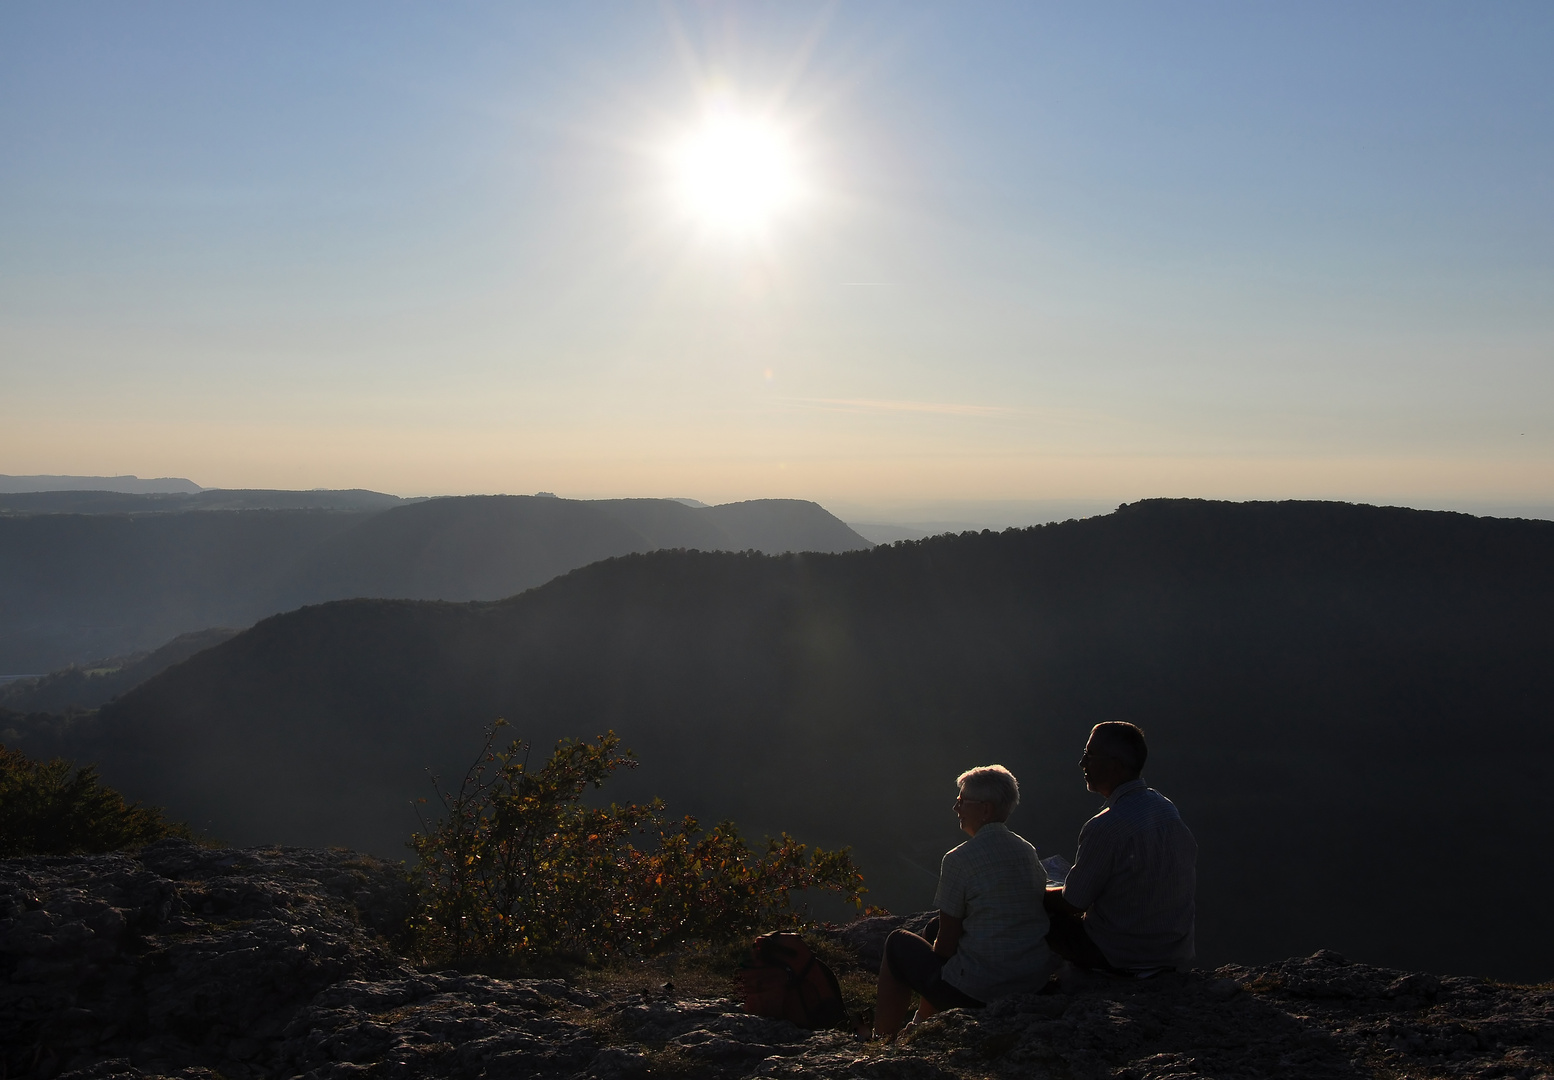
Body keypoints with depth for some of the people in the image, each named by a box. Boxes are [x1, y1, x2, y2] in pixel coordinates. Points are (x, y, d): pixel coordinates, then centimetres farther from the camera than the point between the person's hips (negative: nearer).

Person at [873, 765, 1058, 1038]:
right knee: (934, 928, 27)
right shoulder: (1028, 851, 4)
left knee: (898, 943, 14)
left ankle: (883, 1036, 23)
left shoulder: (959, 859, -15)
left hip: (979, 992, -7)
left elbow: (946, 943, -11)